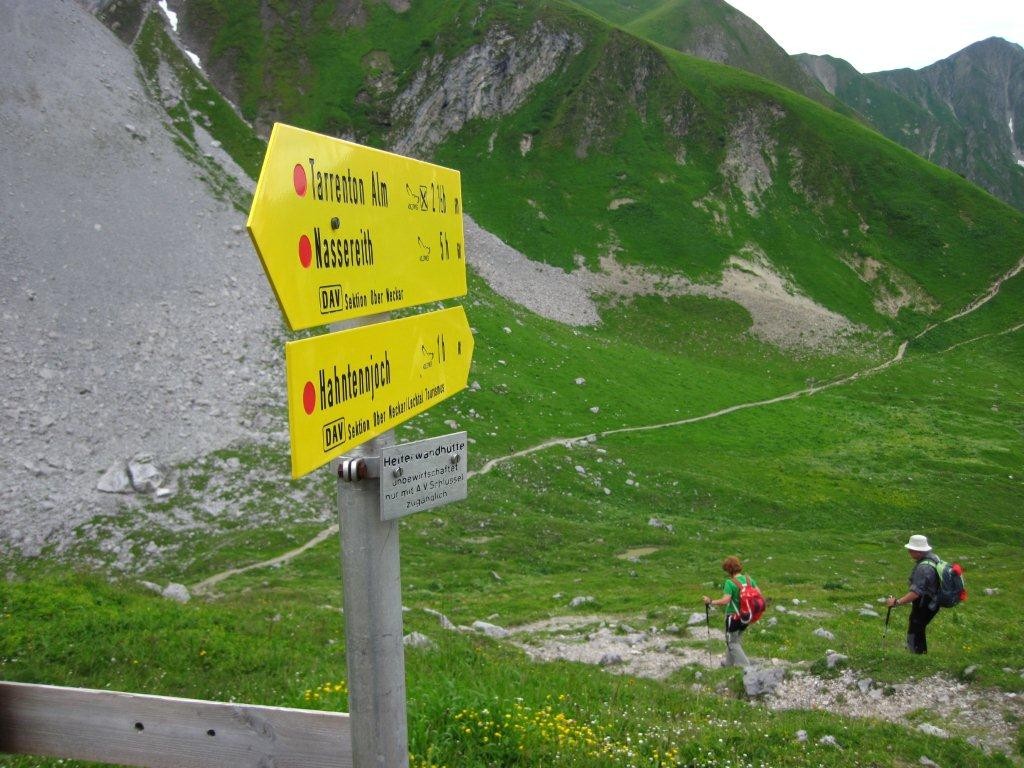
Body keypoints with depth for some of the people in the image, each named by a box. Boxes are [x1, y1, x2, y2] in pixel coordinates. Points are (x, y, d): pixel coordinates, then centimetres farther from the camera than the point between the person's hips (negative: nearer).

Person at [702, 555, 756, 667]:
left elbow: (725, 600, -30)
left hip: (733, 617, -7)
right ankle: (729, 664, 38)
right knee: (736, 640, 24)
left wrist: (710, 602, -21)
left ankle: (745, 665, 0)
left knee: (732, 643, 8)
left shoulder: (730, 583, -21)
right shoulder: (748, 579, -2)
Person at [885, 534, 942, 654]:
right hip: (931, 602, 10)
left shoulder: (924, 567, -30)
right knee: (918, 630, 25)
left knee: (914, 635, -5)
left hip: (924, 606, -10)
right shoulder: (932, 556, 1)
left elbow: (916, 592, -36)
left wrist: (897, 602, -37)